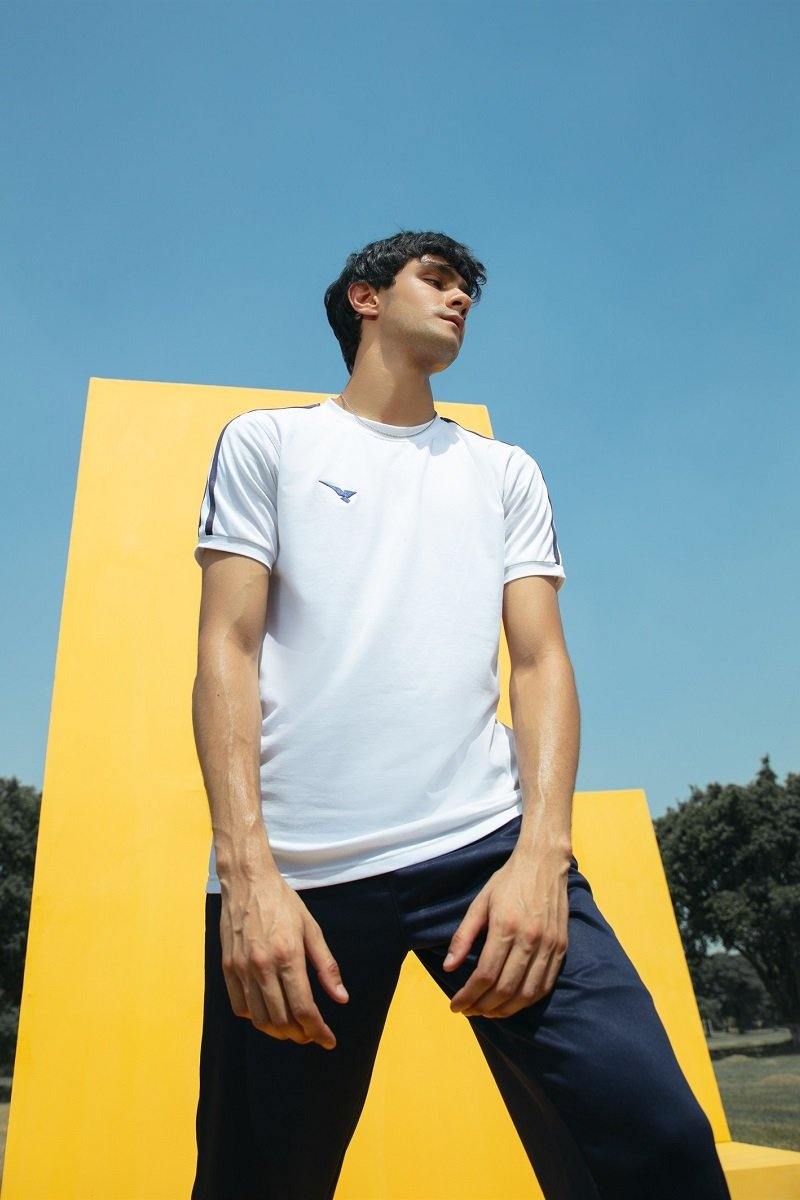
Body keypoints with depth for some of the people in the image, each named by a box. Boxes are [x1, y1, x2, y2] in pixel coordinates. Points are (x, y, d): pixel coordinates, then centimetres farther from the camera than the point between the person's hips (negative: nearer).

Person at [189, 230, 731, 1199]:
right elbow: (227, 648, 3)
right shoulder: (266, 441, 12)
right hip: (294, 866, -1)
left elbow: (540, 658, 10)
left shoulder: (507, 472, 19)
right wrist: (248, 870, -10)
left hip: (487, 843, 2)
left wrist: (542, 855, -7)